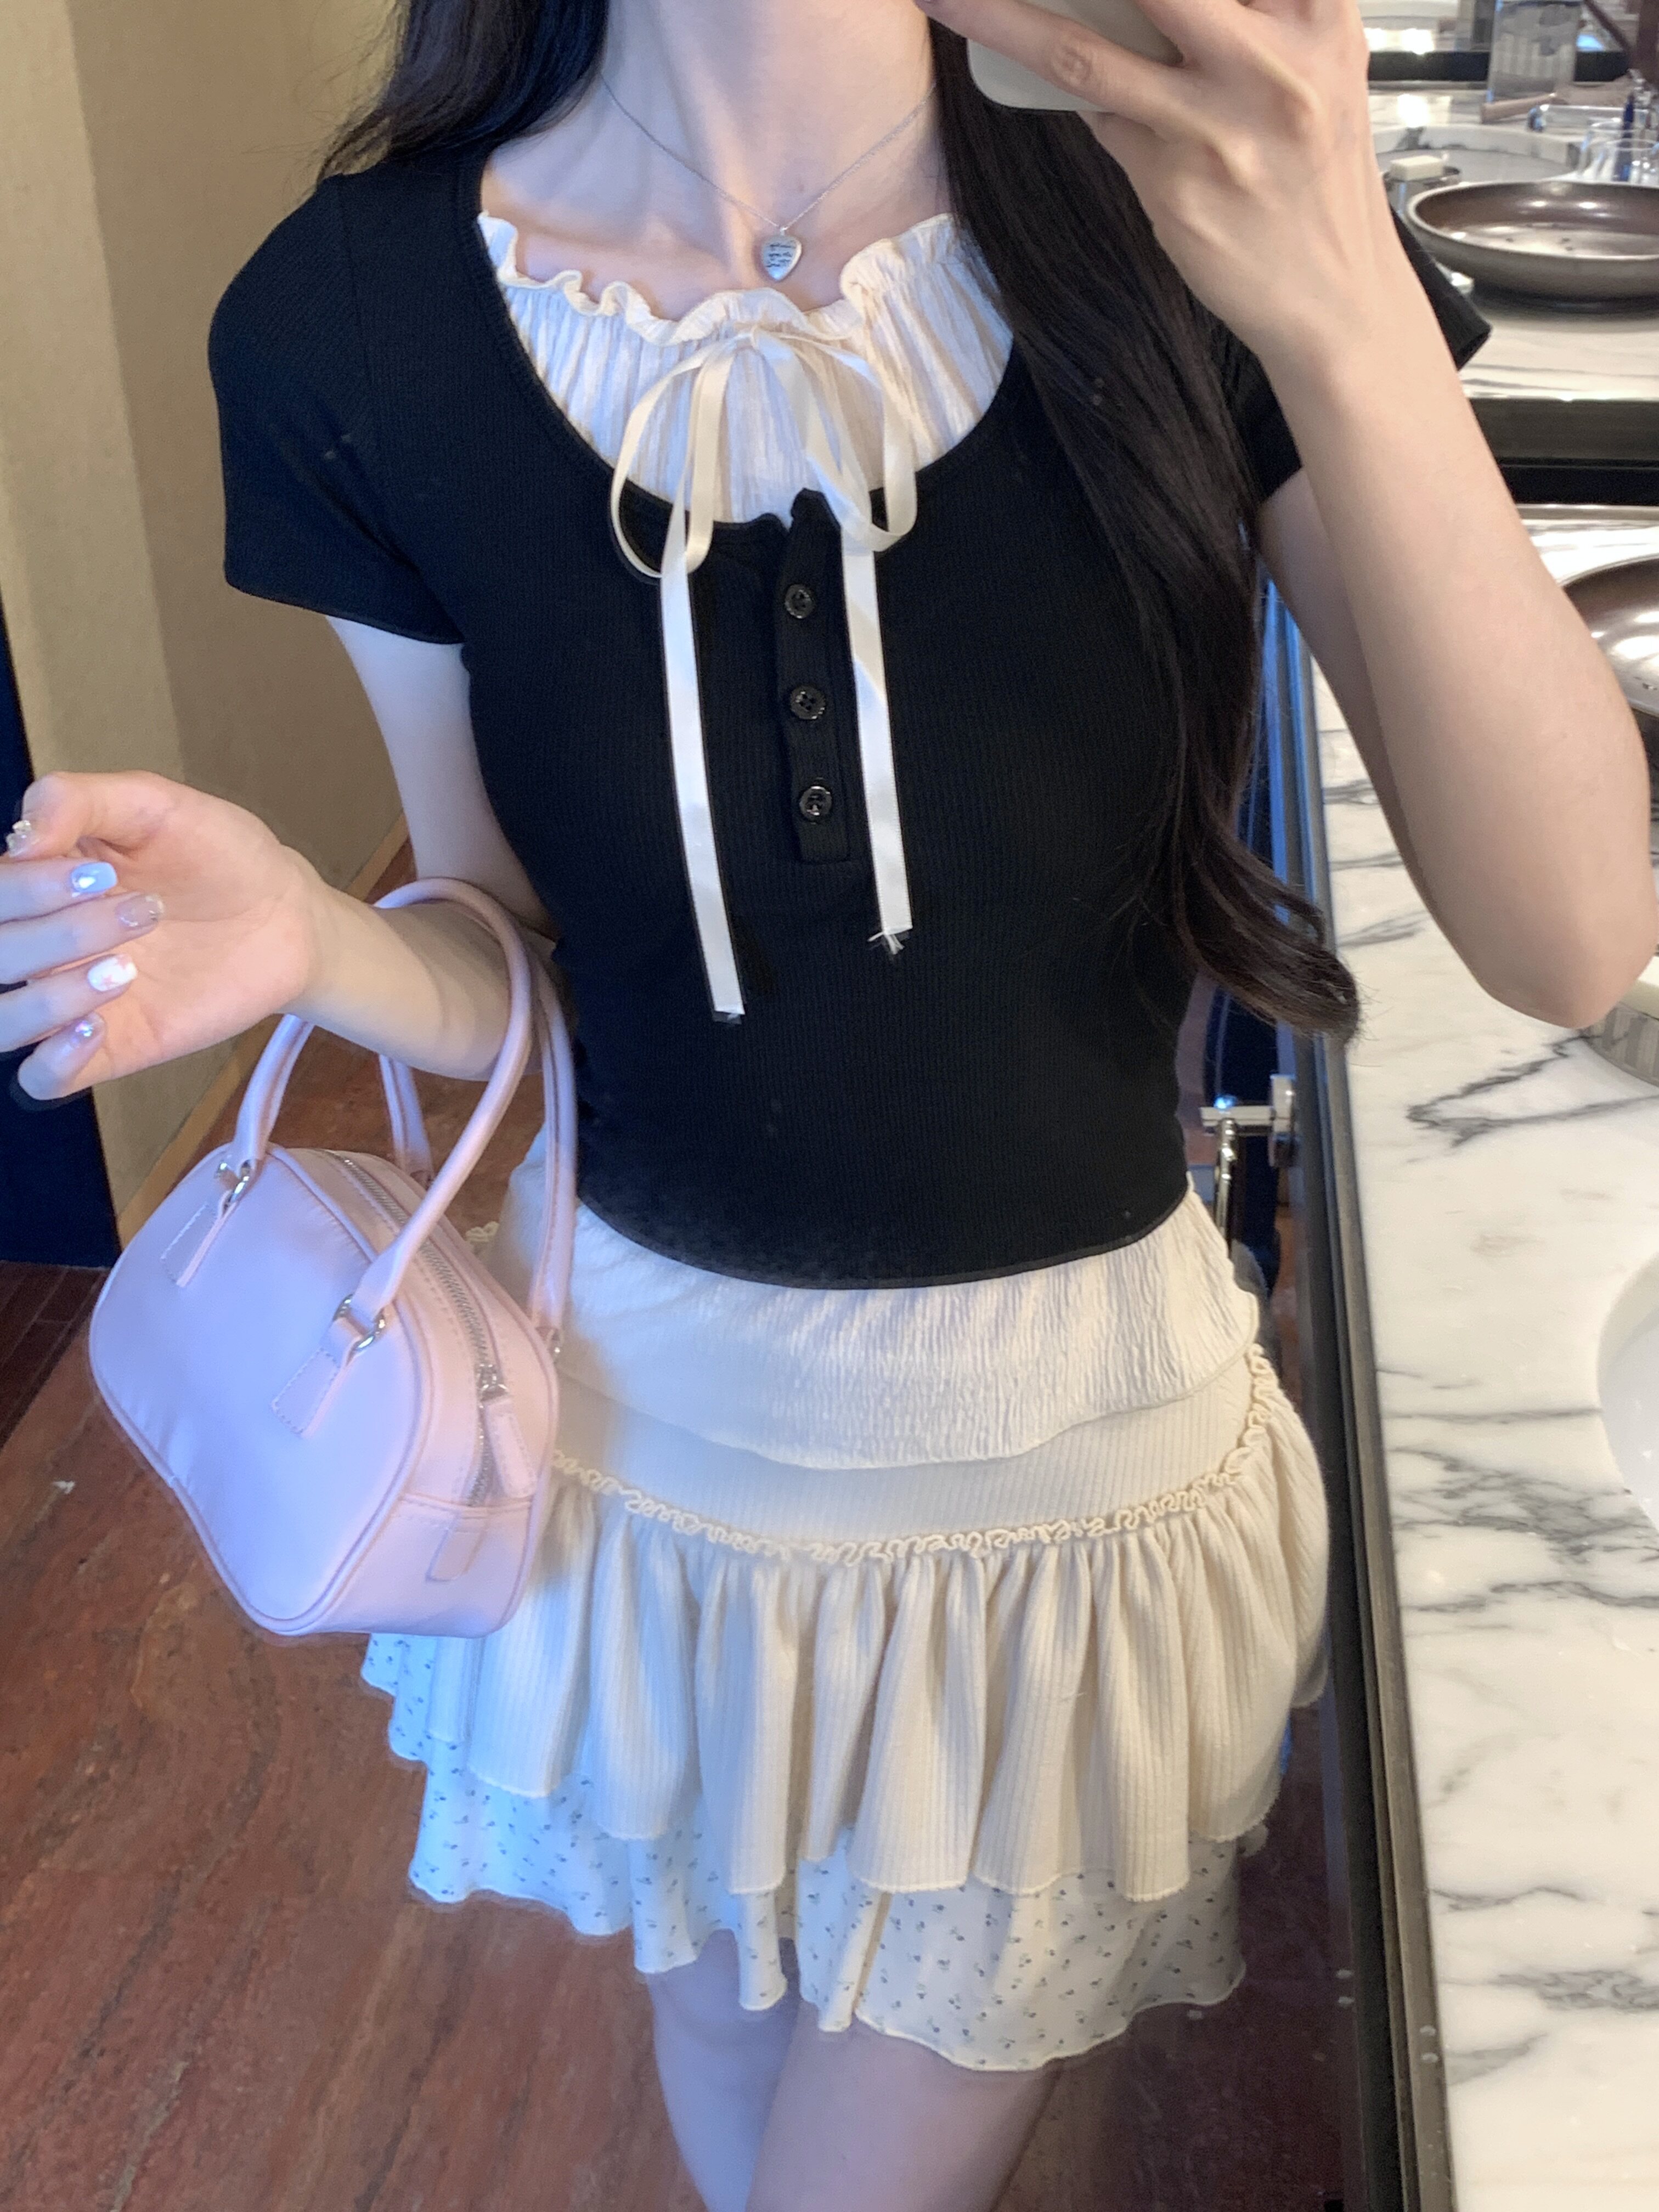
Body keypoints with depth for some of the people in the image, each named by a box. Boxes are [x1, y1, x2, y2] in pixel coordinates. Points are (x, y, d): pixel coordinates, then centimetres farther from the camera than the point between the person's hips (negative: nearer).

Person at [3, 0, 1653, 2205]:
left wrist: (1344, 314, -34)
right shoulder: (356, 323, -14)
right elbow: (515, 970, -4)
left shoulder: (1189, 220, -16)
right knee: (725, 2014, 29)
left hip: (1066, 1425, 0)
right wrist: (313, 940, -27)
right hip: (654, 1415, 1)